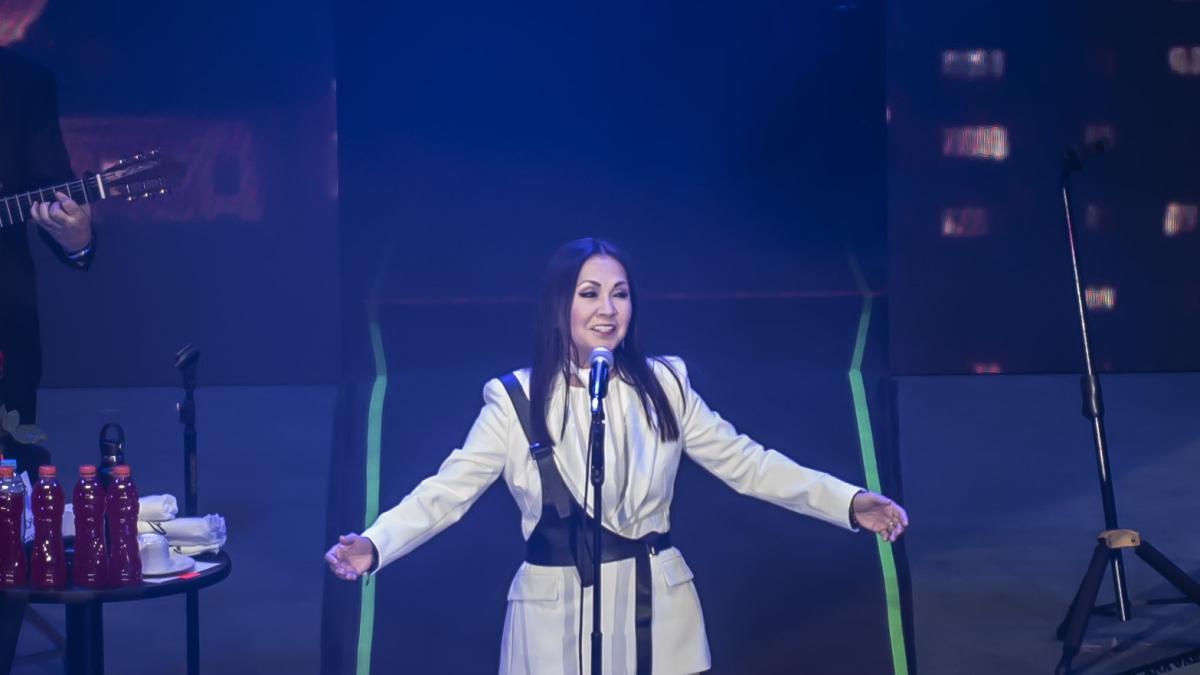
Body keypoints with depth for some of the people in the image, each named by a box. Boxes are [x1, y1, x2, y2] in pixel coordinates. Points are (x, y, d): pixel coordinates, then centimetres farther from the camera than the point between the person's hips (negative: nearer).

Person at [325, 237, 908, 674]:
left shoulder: (664, 385, 2)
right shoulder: (516, 400, -4)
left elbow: (744, 462, 3)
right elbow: (445, 492, -7)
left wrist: (848, 502, -6)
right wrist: (374, 545, -25)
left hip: (657, 613, 2)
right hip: (557, 621, -2)